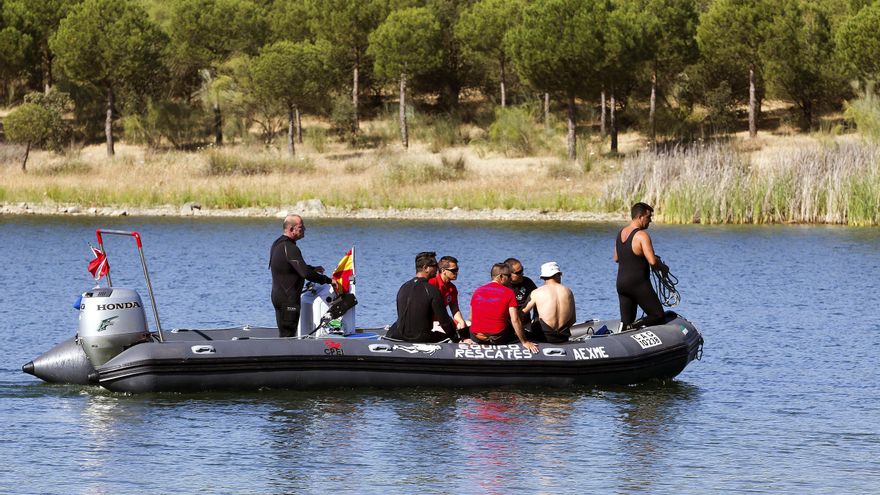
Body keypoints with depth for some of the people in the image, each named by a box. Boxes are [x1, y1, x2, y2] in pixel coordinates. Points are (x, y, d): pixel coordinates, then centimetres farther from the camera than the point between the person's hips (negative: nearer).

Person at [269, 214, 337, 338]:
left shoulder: (277, 244, 13)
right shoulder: (289, 248, -21)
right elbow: (305, 273, -27)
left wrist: (312, 269, 19)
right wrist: (329, 280, -19)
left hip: (278, 295, 10)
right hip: (288, 300, -10)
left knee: (284, 334, 15)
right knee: (287, 336, -8)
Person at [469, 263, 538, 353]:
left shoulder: (477, 291, 7)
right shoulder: (509, 293, -6)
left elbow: (471, 318, 13)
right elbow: (515, 320, -11)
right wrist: (524, 342, -5)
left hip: (476, 338, 4)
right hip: (498, 339, -4)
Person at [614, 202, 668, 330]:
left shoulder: (621, 233, 9)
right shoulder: (642, 235, -15)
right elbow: (653, 262, -23)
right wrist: (664, 268, -3)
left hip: (621, 283, 8)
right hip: (638, 284, -8)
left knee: (626, 322, 13)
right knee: (658, 316, 1)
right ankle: (634, 328, -21)